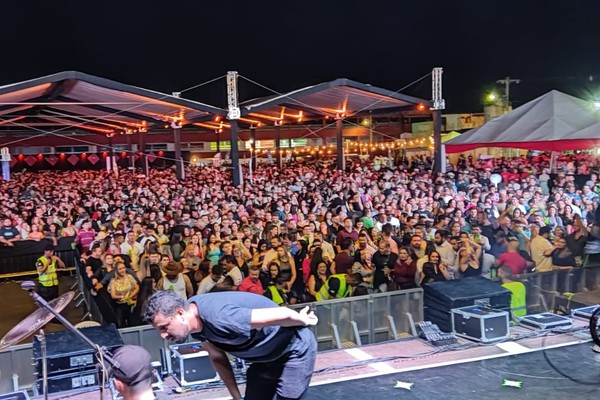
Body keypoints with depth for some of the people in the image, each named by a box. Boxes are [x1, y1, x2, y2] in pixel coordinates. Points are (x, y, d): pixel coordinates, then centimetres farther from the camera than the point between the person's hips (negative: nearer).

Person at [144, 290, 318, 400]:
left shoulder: (219, 317, -38)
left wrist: (303, 321, -13)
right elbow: (218, 358, 7)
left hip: (295, 349, -8)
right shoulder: (195, 322, -10)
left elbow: (282, 314, -33)